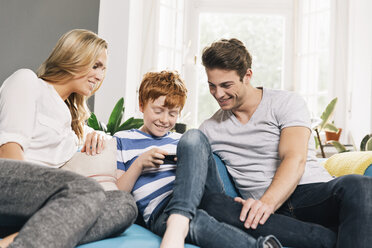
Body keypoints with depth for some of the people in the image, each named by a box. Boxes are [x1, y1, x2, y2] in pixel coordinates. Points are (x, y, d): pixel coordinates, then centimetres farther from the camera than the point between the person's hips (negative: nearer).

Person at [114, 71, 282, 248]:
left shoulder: (180, 140, 30)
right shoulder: (122, 140, 19)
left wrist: (189, 159, 6)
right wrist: (139, 163, -3)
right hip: (160, 213, -3)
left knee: (192, 138, -26)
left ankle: (178, 223, -43)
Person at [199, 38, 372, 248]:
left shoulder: (286, 102, 5)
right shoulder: (209, 129, 17)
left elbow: (295, 160, -10)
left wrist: (268, 202, -27)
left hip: (314, 193, -2)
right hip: (267, 212, 3)